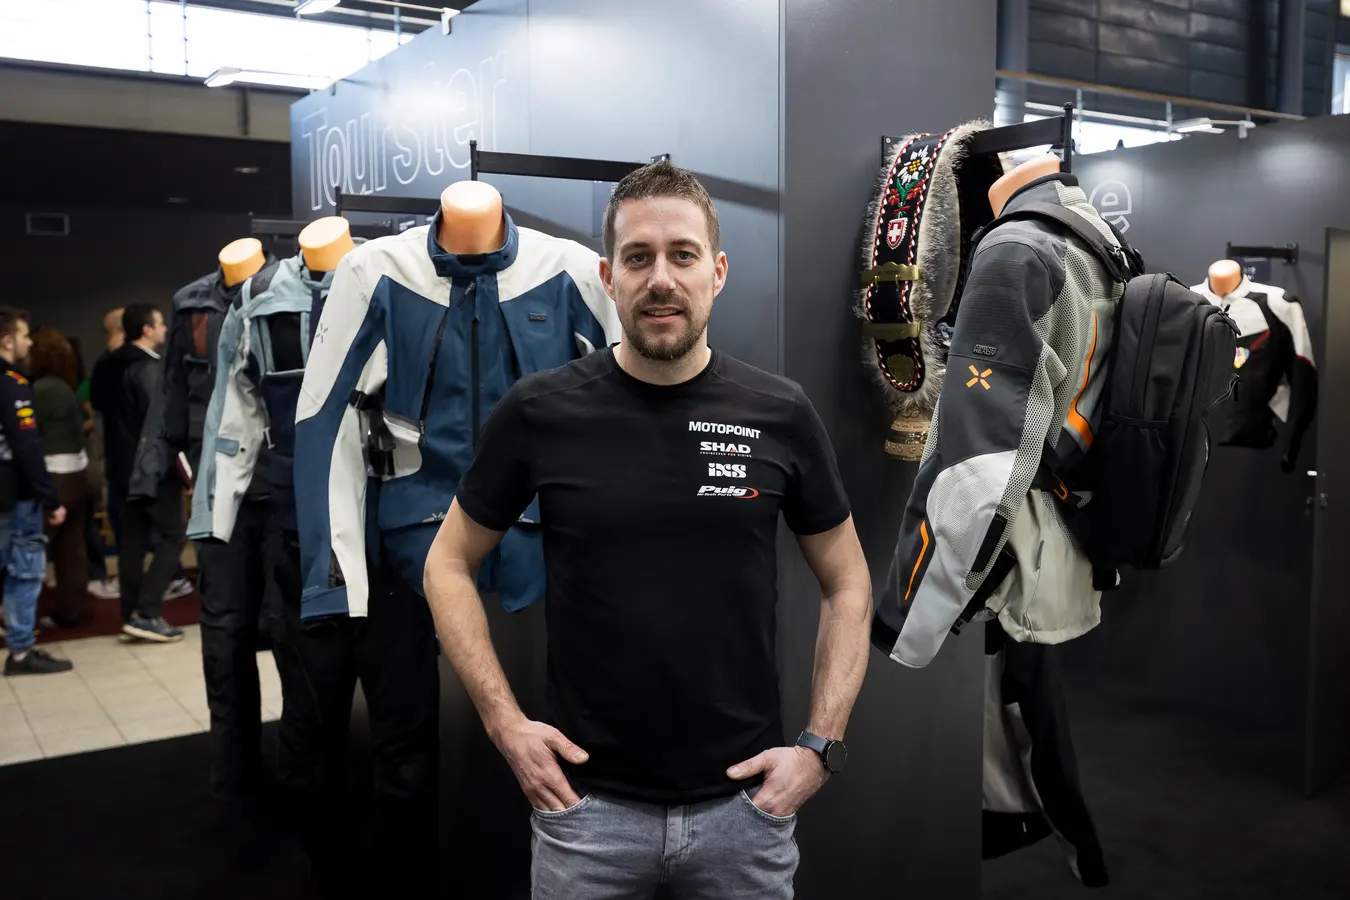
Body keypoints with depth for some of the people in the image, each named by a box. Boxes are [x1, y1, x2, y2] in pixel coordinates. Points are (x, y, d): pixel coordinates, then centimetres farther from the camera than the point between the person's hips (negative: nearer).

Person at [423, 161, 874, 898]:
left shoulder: (779, 414, -5)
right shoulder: (540, 411, -8)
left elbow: (846, 583, 4)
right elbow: (450, 565, 2)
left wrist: (821, 745, -4)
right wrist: (504, 722, -6)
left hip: (744, 803, 1)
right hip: (587, 801, -1)